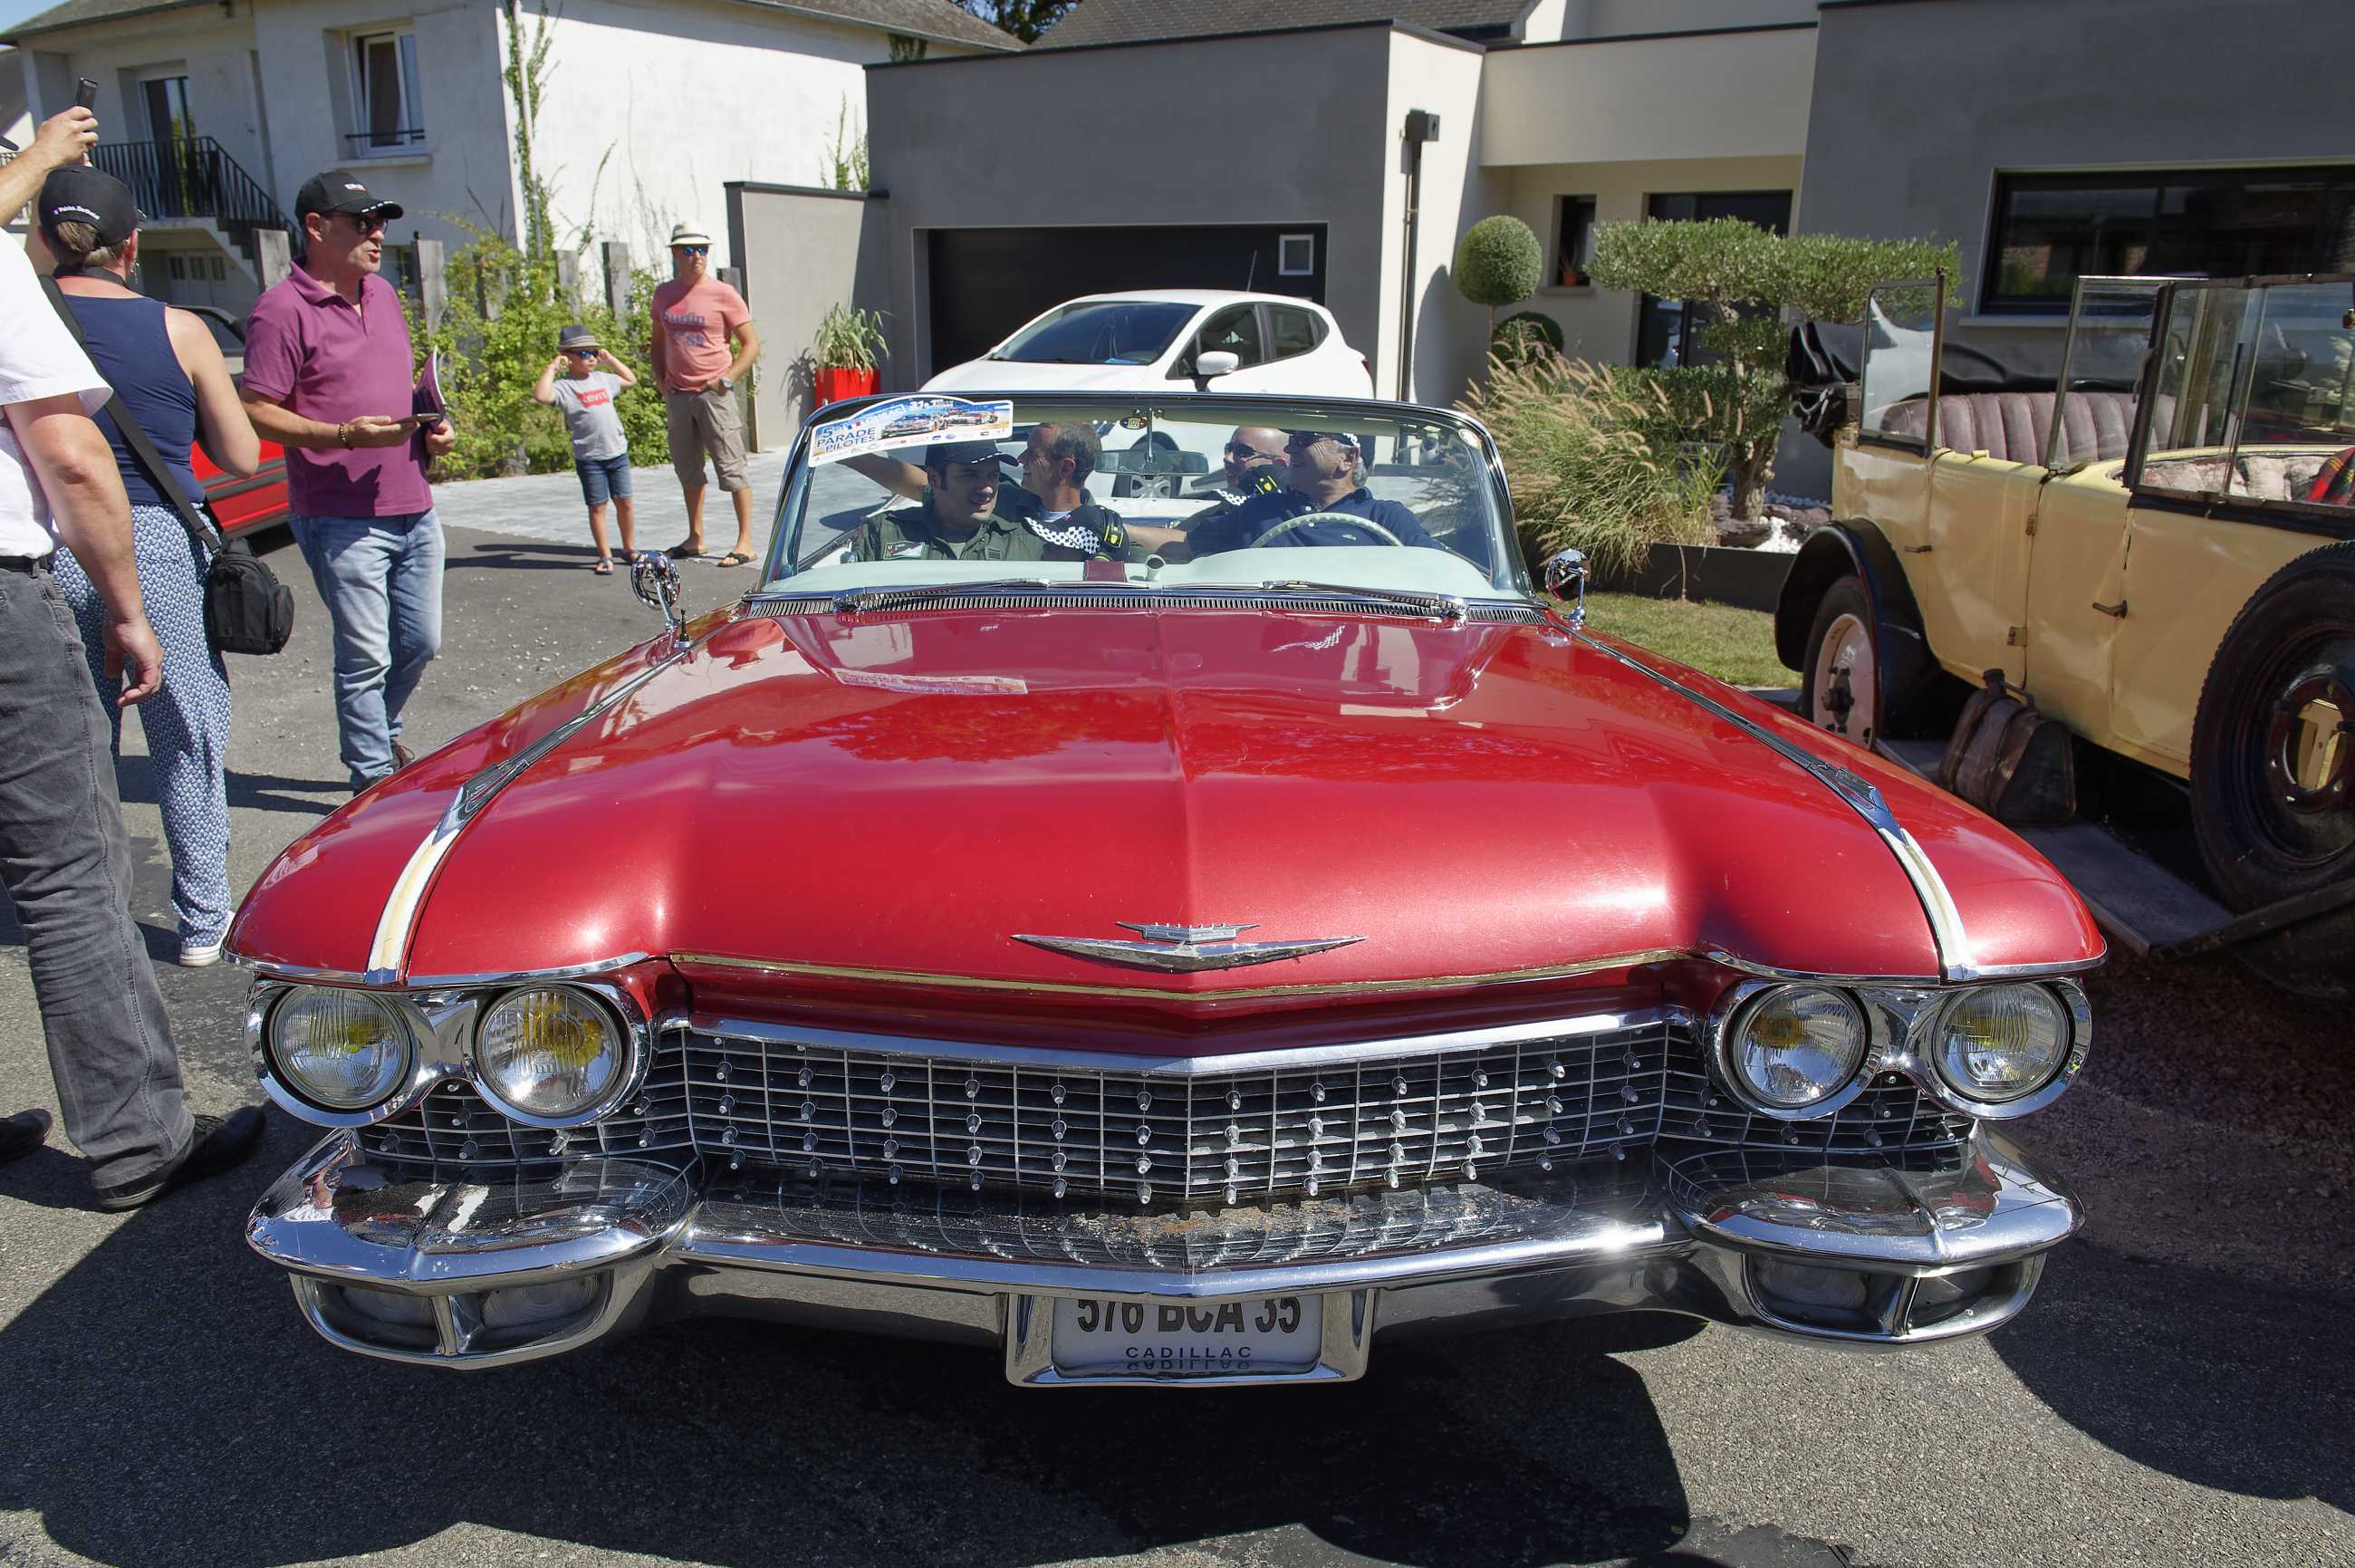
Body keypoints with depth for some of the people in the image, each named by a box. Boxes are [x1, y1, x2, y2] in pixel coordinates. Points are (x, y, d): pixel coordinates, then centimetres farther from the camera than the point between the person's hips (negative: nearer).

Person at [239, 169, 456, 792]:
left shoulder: (383, 295, 16)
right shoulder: (283, 309, -9)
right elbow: (257, 413, -12)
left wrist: (433, 424, 6)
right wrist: (345, 435, -24)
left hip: (414, 510, 7)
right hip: (342, 521, -7)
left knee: (421, 644, 15)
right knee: (366, 659, -2)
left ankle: (381, 734, 38)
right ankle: (374, 777, 10)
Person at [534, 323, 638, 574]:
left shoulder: (603, 379, 13)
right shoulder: (564, 386, -7)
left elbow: (631, 380, 30)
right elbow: (541, 395, -26)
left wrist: (609, 359, 19)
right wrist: (552, 367, -16)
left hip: (618, 452, 5)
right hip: (589, 457, -5)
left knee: (624, 501, 9)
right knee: (597, 506, 2)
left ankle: (629, 549, 23)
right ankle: (604, 557, 10)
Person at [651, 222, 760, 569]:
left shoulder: (723, 294, -5)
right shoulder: (664, 294, 11)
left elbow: (751, 344, -4)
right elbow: (658, 339, 23)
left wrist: (727, 379, -13)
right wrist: (659, 377, 9)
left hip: (713, 394, -6)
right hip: (677, 395, 6)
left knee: (730, 468, -6)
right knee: (687, 469, 13)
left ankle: (745, 542, -3)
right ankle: (695, 538, 24)